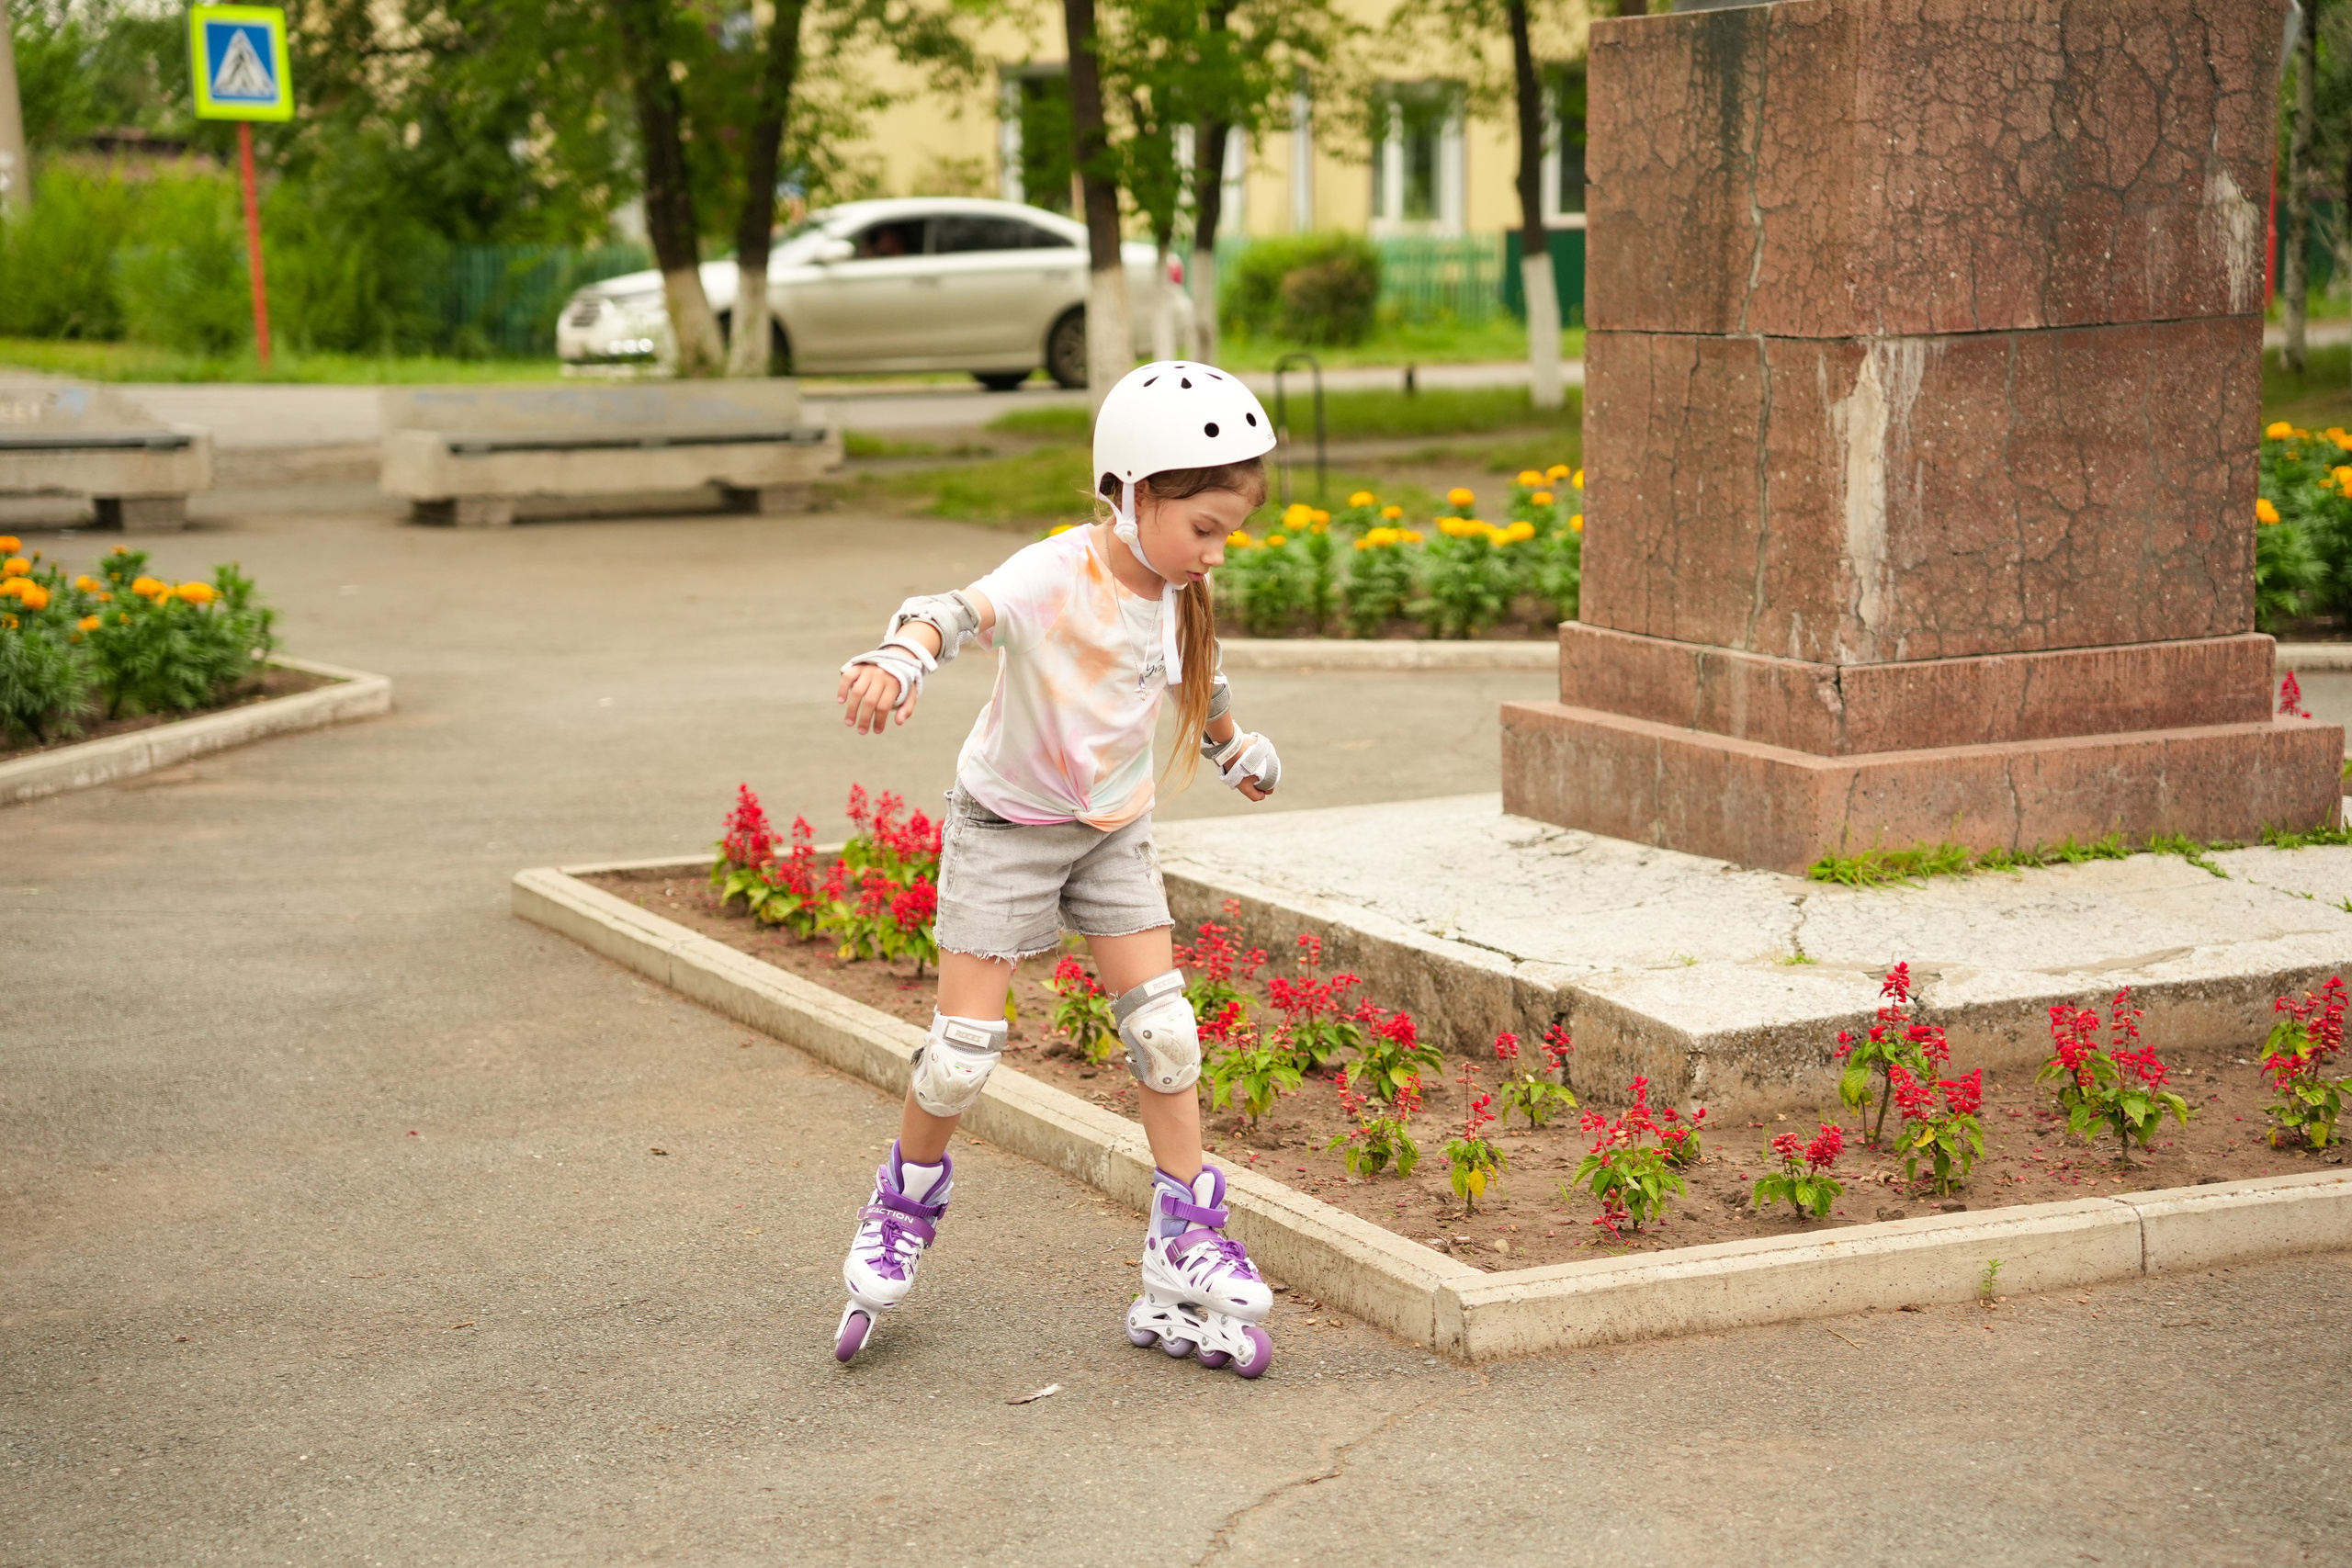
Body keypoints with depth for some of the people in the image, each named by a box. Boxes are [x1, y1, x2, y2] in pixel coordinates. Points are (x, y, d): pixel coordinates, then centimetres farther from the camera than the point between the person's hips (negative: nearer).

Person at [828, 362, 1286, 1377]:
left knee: (1165, 1032, -3)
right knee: (964, 1052, -3)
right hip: (1006, 827, -5)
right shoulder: (1056, 577, -27)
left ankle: (1186, 1252, 6)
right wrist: (901, 657, -69)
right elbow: (962, 612, -47)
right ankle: (903, 1210, 24)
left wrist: (1236, 750, 35)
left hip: (1111, 832, 5)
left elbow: (1197, 678, 17)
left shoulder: (1175, 593, -5)